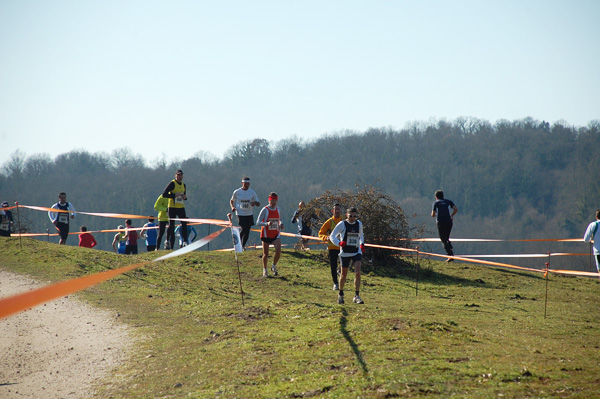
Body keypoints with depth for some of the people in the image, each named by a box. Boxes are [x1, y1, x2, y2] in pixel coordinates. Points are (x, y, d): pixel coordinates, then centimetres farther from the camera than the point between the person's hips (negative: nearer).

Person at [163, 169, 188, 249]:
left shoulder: (183, 185, 14)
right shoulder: (172, 184, -7)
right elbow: (164, 194, -12)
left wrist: (185, 197, 1)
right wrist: (174, 195, -20)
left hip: (181, 207, 5)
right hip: (172, 207, -5)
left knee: (184, 224, -3)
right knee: (171, 225, -3)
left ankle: (185, 241, 0)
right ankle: (167, 241, 6)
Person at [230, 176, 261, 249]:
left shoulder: (252, 192, 2)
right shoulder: (237, 192, -2)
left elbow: (258, 204, 5)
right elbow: (231, 201, 14)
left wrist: (255, 203, -19)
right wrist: (232, 207, -6)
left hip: (250, 214, 3)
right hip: (240, 214, -3)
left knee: (247, 231, 5)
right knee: (244, 229, -17)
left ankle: (243, 246, 21)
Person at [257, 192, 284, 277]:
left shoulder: (277, 209, 5)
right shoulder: (265, 210, -10)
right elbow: (258, 222, -14)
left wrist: (281, 224, -3)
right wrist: (267, 224, -31)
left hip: (276, 235, 3)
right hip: (266, 234, -3)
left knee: (278, 251, -15)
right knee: (265, 254, 4)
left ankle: (274, 266, 9)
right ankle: (264, 270, 25)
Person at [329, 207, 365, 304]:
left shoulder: (359, 224, 5)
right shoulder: (342, 224, -7)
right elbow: (332, 236, -4)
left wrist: (362, 244, 7)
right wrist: (339, 243, -22)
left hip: (356, 252, 2)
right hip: (345, 253, -2)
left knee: (357, 273, -15)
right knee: (344, 274, 9)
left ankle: (357, 296, -12)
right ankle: (340, 294, 32)